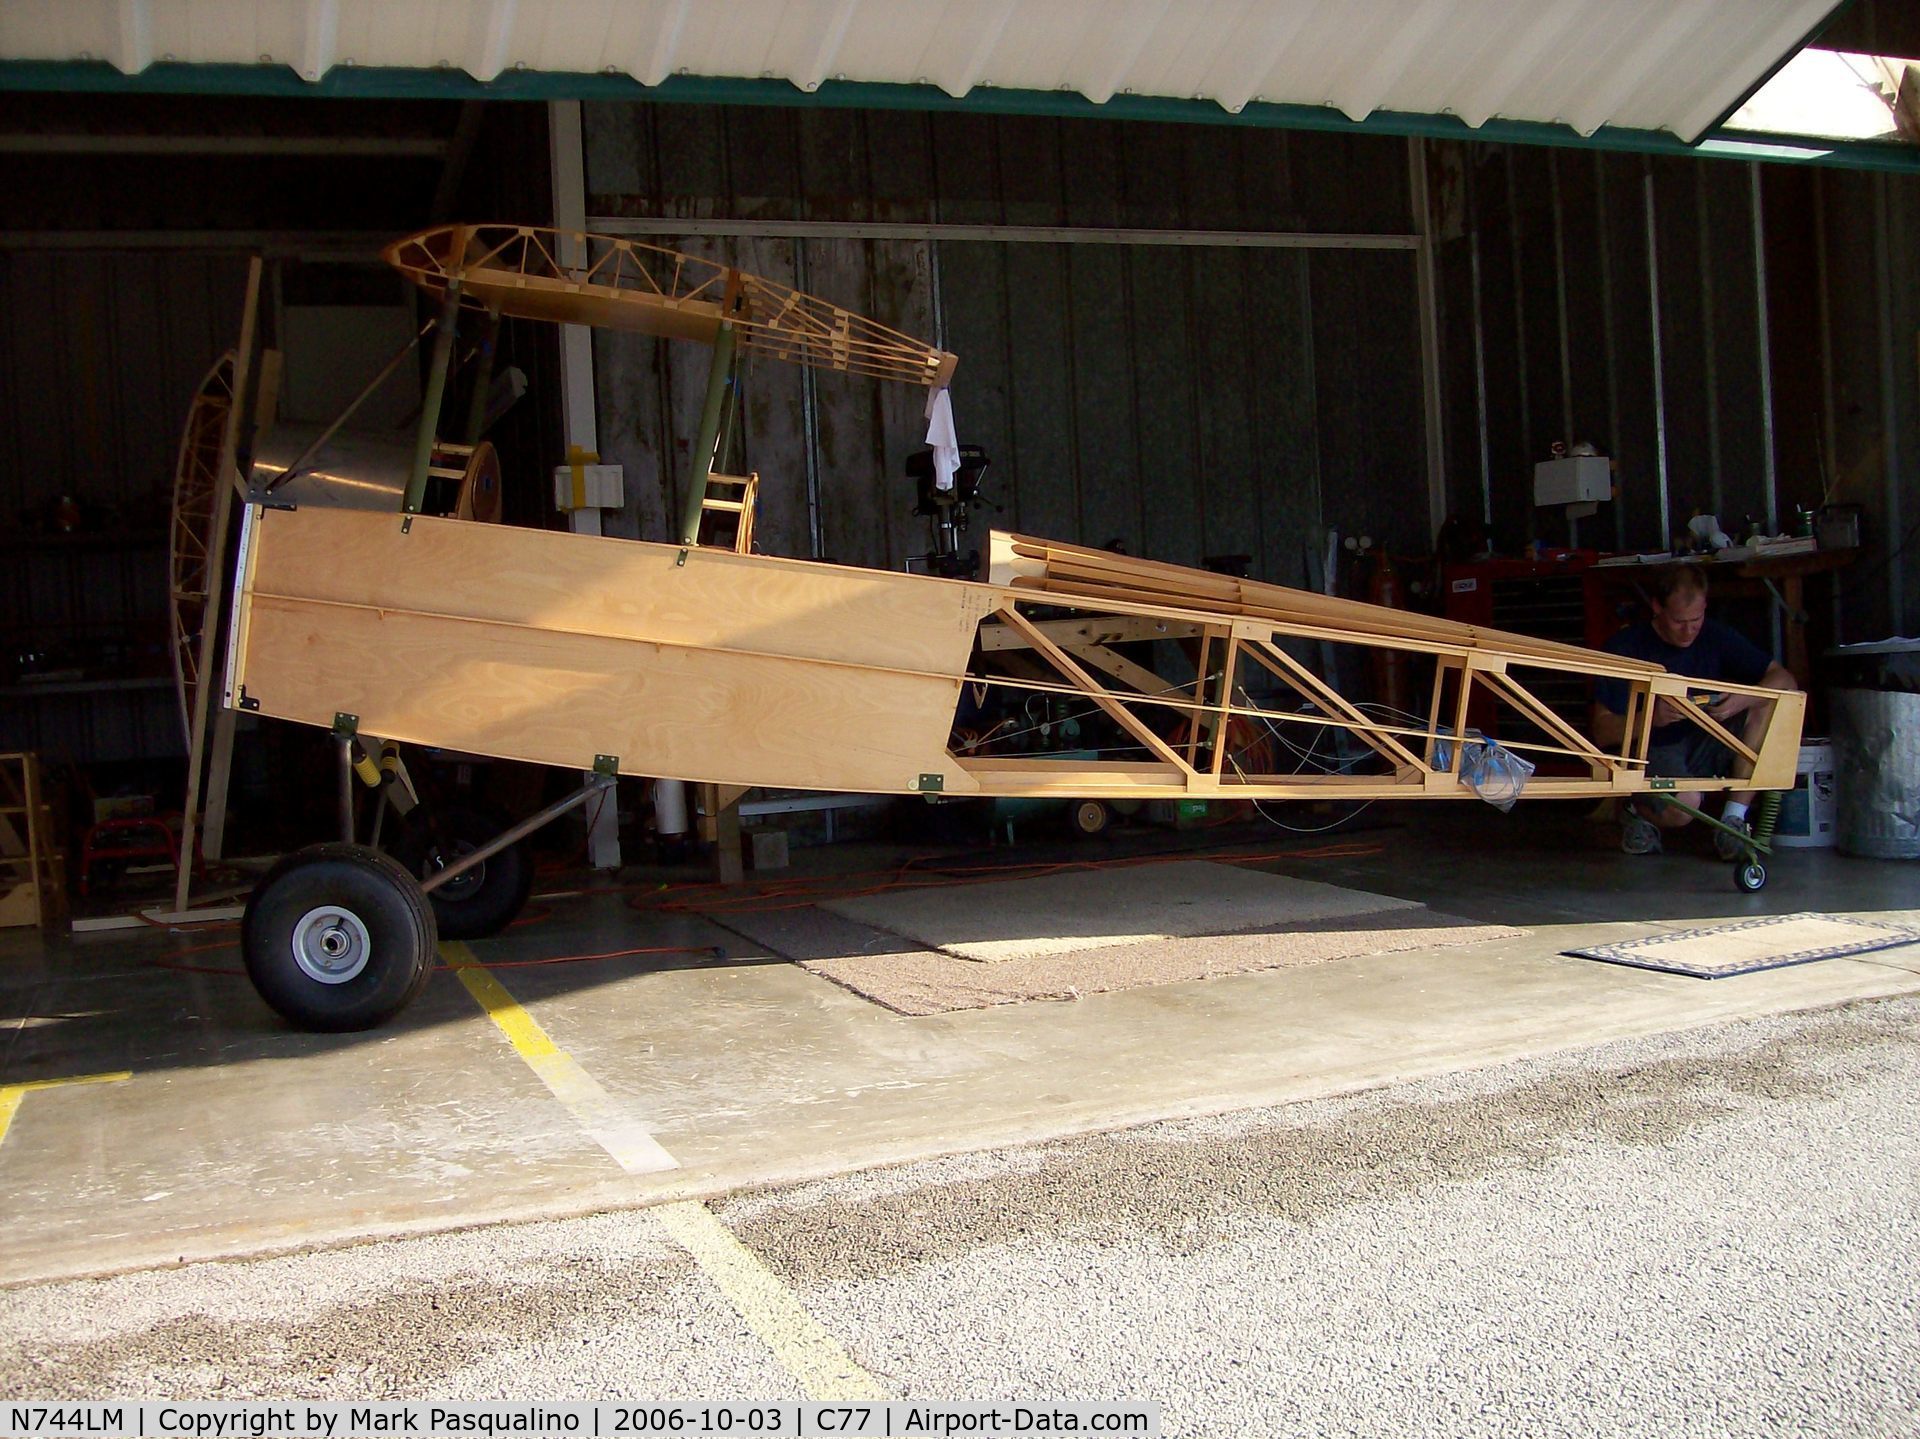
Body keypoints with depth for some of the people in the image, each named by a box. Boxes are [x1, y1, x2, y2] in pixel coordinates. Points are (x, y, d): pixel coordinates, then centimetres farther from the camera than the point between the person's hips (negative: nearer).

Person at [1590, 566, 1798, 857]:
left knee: (1766, 705, -17)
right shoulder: (1625, 647, -13)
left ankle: (1734, 819, -14)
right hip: (1650, 751, -5)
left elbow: (1785, 680, -8)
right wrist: (1649, 718, -35)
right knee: (1683, 804, -36)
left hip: (1703, 745, 5)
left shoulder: (1716, 637, -3)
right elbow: (1602, 731, -15)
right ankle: (1639, 813, 3)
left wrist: (1743, 700, -29)